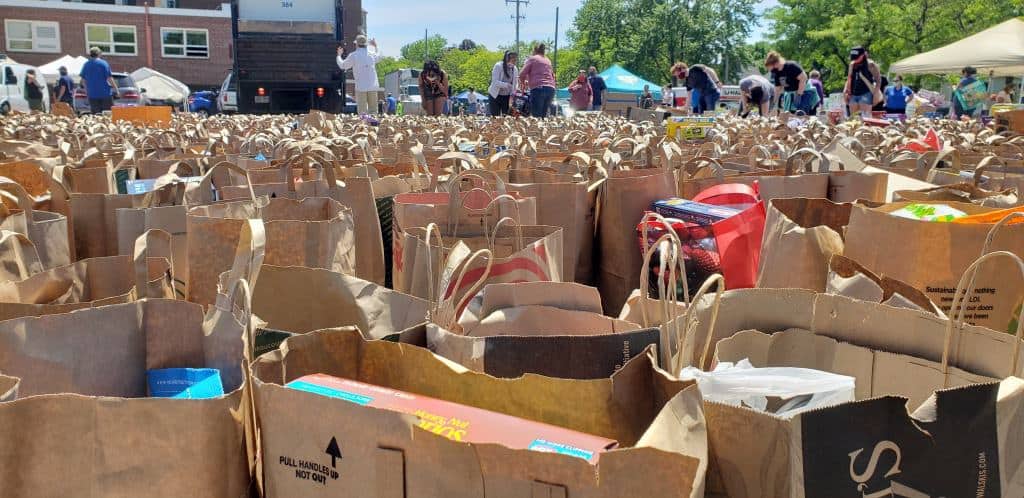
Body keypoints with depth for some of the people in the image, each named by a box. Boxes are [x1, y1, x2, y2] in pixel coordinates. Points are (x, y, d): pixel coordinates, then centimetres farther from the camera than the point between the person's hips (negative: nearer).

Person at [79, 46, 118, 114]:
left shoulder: (86, 64, 7)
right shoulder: (104, 63, -4)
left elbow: (83, 80, 9)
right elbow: (109, 78, -8)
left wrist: (87, 91, 22)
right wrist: (116, 90, -1)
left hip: (92, 94, 3)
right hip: (105, 93, -3)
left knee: (95, 115, 4)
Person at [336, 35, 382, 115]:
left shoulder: (353, 55, -6)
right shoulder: (372, 54, 6)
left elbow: (342, 65, 7)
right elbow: (378, 56, 31)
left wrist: (339, 55, 25)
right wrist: (376, 46, 48)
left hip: (361, 87, -4)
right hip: (373, 86, 4)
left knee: (362, 111, -3)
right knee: (372, 110, 7)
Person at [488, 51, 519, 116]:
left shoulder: (515, 69, 1)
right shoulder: (498, 66, -13)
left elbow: (515, 84, 10)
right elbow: (495, 81, -21)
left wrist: (513, 92, -9)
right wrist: (506, 85, -37)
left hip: (507, 97, 4)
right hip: (495, 96, -4)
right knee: (495, 117, -5)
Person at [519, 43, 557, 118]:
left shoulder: (532, 58, 8)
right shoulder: (548, 61, 24)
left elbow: (522, 74, 2)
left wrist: (523, 83, 22)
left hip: (538, 88, -6)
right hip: (551, 89, 6)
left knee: (536, 116, -8)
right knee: (544, 115, 6)